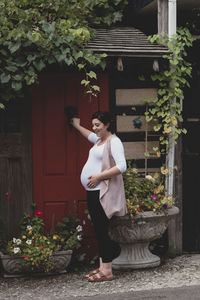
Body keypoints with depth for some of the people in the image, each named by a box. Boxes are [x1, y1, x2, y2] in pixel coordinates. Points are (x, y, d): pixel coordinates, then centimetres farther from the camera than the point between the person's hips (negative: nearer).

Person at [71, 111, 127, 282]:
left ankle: (107, 271, -5)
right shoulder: (99, 140, 18)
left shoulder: (114, 141, -11)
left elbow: (122, 166, -21)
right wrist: (77, 126, 54)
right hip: (93, 191, 9)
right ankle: (102, 267, 18)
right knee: (99, 231, 11)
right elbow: (90, 135, 44)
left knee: (101, 230, -9)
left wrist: (99, 176, -20)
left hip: (104, 192, -9)